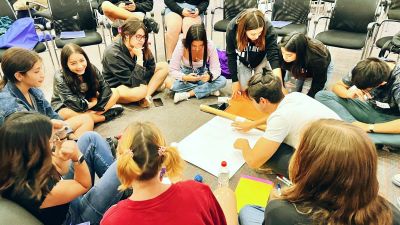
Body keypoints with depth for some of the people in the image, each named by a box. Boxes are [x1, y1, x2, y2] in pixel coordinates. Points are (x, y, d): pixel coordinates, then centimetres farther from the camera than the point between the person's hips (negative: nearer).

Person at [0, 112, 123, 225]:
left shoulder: (16, 164, -17)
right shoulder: (37, 191, -40)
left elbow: (60, 171, -2)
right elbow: (85, 184, -21)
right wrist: (77, 157, -40)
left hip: (68, 199, 7)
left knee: (90, 138, 3)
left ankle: (113, 177, 18)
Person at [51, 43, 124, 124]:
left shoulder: (91, 68, -14)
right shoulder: (60, 78, -26)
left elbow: (105, 88, -11)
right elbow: (76, 105, -31)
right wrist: (94, 103, -19)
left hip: (90, 105, 4)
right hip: (65, 107, -4)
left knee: (115, 93, -8)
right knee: (65, 114, -40)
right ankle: (105, 116, -24)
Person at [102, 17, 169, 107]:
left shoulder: (139, 47, -9)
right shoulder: (113, 53, -26)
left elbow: (151, 69, -3)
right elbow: (133, 83, -29)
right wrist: (139, 58, -31)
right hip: (115, 88, -8)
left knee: (164, 66, -3)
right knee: (142, 91, -40)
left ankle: (146, 96, -18)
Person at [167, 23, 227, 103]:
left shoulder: (210, 46, -24)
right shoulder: (181, 46, -25)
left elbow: (216, 69, -18)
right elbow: (172, 70, -20)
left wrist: (210, 76, -41)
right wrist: (185, 78, -40)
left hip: (202, 74, 0)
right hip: (186, 74, 0)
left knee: (222, 81, -28)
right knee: (169, 83, -32)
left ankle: (187, 94, -22)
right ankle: (209, 90, -19)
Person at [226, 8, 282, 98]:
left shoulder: (268, 28, -35)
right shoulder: (232, 28, -33)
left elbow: (274, 56, -38)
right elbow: (231, 55, -21)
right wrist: (235, 80, -17)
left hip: (261, 59, 0)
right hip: (242, 60, 1)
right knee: (244, 89, -1)